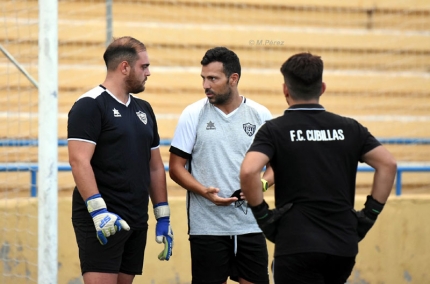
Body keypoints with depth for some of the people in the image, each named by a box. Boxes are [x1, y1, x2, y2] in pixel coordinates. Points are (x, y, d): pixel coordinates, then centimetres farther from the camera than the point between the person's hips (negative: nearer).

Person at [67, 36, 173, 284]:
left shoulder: (144, 110, 17)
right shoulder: (90, 105, -7)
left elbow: (155, 166, 21)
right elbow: (79, 161, -16)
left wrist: (163, 217, 16)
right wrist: (98, 211, -25)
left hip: (136, 221, 8)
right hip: (101, 221, -8)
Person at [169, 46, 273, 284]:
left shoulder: (261, 115, 4)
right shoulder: (193, 115, 0)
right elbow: (176, 167, 1)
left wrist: (262, 184, -11)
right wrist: (204, 191, -16)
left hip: (250, 225, 1)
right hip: (207, 226, -1)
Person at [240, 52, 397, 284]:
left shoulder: (274, 130, -3)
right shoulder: (349, 128, 9)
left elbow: (248, 171, -19)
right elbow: (388, 164, 3)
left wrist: (262, 214, -7)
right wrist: (370, 214, 6)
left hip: (296, 247, -4)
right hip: (343, 247, 4)